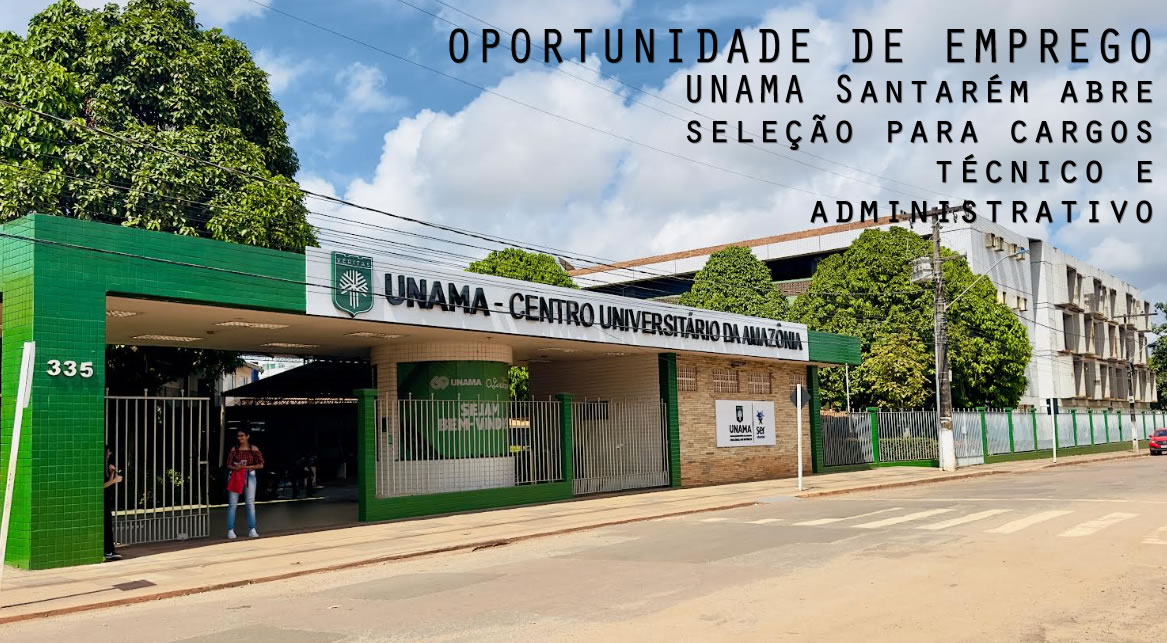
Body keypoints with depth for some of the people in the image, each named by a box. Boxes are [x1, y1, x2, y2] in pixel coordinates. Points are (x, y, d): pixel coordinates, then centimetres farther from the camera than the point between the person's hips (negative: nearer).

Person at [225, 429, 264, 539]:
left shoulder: (254, 449, 1)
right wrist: (235, 467, -19)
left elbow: (261, 465, 0)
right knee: (232, 504, -2)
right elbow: (229, 465, 2)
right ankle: (230, 530, 3)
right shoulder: (234, 449, 3)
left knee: (250, 503, 3)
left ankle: (252, 530, 7)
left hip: (249, 477, 0)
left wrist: (247, 467, -12)